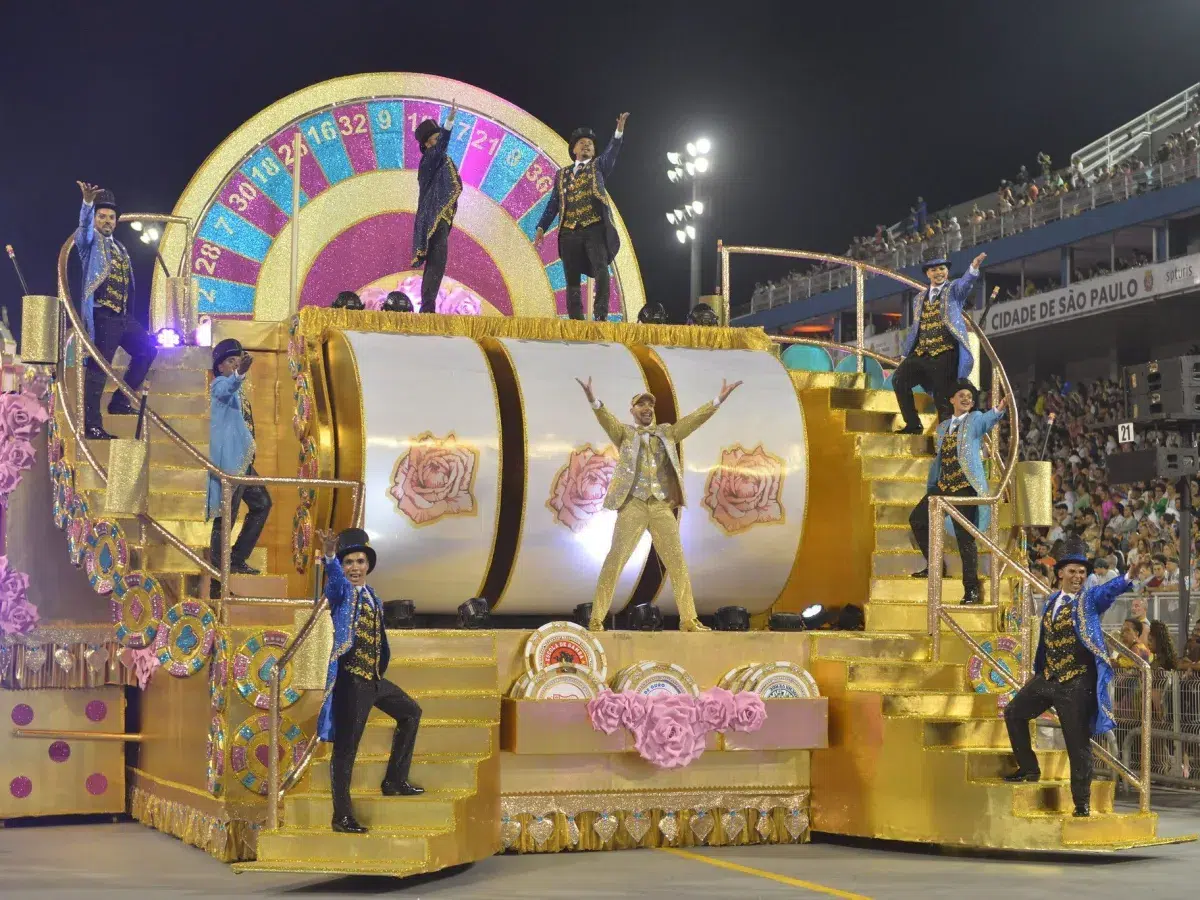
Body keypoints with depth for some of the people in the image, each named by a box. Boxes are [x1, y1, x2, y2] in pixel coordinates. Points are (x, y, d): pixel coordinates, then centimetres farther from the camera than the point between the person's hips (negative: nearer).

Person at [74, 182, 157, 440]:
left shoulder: (120, 247, 20)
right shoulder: (90, 240, 0)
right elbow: (84, 226, -23)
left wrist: (129, 314, 20)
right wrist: (87, 203, -42)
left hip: (123, 316, 8)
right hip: (102, 315, -8)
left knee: (147, 349, 15)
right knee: (97, 369, -10)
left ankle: (120, 402, 20)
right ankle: (92, 426, -11)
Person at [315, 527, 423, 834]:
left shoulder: (373, 598, 15)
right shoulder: (341, 591, -7)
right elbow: (335, 578, -32)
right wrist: (329, 555, -52)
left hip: (375, 679, 8)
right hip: (350, 679, -8)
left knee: (410, 711, 20)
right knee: (345, 746, -6)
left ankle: (395, 780, 26)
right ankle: (342, 816, -2)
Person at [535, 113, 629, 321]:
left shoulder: (598, 166, 13)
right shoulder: (563, 174, 18)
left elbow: (611, 152, -5)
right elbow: (554, 203, 16)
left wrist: (619, 131, -21)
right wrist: (541, 227, 7)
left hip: (595, 228, -3)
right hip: (570, 232, 3)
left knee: (601, 269, -19)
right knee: (572, 279, 2)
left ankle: (601, 314, -19)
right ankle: (575, 320, 5)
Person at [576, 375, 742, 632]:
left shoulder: (667, 433, 16)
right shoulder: (624, 434, 7)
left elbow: (693, 419, 8)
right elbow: (606, 419, -11)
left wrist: (719, 400, -4)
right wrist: (592, 400, -31)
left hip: (662, 508, 3)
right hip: (633, 506, -3)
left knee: (677, 563, 1)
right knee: (614, 561, -7)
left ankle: (689, 620, 6)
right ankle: (596, 619, -5)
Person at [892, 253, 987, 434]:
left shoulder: (954, 290, 7)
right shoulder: (919, 298, 21)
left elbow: (966, 282, -17)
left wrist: (974, 267, -39)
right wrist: (906, 354, 19)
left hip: (946, 353, -5)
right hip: (921, 353, 5)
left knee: (943, 396, -7)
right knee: (899, 380, -11)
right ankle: (913, 425, -3)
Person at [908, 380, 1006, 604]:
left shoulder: (975, 420, 1)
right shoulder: (943, 427, 18)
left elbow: (987, 421, -23)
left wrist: (998, 410, -46)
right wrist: (930, 488, 22)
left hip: (965, 487, -7)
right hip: (943, 485, 7)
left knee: (965, 537, -9)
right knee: (917, 519, 11)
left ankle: (971, 590, -6)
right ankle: (933, 565, 25)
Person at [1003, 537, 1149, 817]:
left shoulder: (1089, 600, -6)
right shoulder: (1052, 601, 11)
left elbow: (1110, 590, -28)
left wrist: (1129, 577, -49)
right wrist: (1038, 672, 28)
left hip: (1076, 685, -7)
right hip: (1048, 678, 7)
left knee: (1078, 742, -3)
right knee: (1014, 712, 17)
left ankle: (1082, 803, 6)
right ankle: (1029, 769, 32)